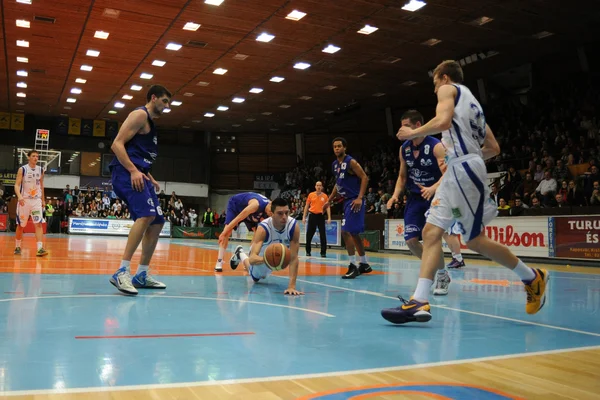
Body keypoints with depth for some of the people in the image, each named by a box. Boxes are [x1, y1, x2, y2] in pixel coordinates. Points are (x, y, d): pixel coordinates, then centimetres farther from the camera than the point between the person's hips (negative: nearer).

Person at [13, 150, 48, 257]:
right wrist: (19, 196, -28)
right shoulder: (22, 169, -6)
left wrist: (43, 200, 16)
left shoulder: (40, 170, 5)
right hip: (24, 200, -2)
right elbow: (17, 185, -11)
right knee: (21, 225, 8)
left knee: (39, 224, -12)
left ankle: (40, 248, -18)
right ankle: (17, 247, 25)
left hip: (36, 200, 2)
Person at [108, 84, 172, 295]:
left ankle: (142, 275, 14)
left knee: (157, 222, 8)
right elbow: (117, 144, -15)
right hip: (127, 173, -10)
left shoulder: (150, 122, 27)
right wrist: (133, 171, -24)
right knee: (147, 215, -28)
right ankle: (122, 272, -29)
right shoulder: (140, 114, -3)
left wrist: (150, 178, 19)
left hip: (138, 174, 10)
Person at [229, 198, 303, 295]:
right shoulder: (263, 228, -43)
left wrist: (292, 286, -47)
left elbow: (294, 258, -38)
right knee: (255, 278, 26)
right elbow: (252, 258, -50)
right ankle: (239, 254, 46)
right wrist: (265, 259, -74)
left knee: (263, 275, 31)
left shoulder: (294, 226, -38)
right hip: (261, 256, -3)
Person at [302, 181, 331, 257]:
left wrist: (329, 218, -6)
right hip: (312, 215, 1)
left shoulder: (325, 196, 3)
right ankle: (308, 251, 17)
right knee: (309, 235, 4)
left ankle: (323, 252, 3)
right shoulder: (311, 195, 4)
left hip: (321, 216, 0)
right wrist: (304, 217, 4)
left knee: (323, 235, -3)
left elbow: (327, 207, 4)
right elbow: (307, 206, 9)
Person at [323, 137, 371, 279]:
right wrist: (329, 201, 20)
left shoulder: (351, 162, -13)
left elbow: (365, 178, -17)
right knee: (353, 233, 14)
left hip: (354, 201, -9)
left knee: (346, 231, -14)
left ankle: (353, 266, -9)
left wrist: (360, 198, -24)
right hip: (347, 201, 9)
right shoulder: (335, 164, 12)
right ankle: (364, 264, 25)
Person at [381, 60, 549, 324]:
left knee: (475, 240, -3)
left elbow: (443, 121, -18)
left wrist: (414, 132, -4)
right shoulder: (470, 101, 28)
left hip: (463, 169, -10)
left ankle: (532, 278, 14)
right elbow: (494, 148, 24)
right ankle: (420, 302, -8)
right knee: (431, 231, 0)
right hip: (456, 172, 10)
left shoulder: (448, 89, 4)